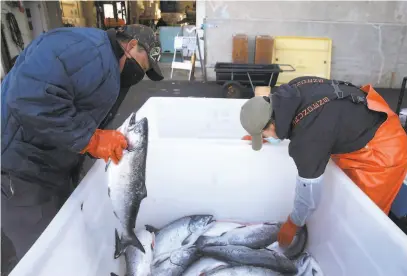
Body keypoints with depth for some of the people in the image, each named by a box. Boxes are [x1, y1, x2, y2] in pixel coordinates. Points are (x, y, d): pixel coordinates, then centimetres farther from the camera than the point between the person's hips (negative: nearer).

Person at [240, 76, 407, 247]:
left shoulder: (307, 141, -35)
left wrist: (292, 225, -2)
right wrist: (264, 135, 9)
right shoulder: (293, 90, -16)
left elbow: (309, 194, -20)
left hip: (383, 150, -9)